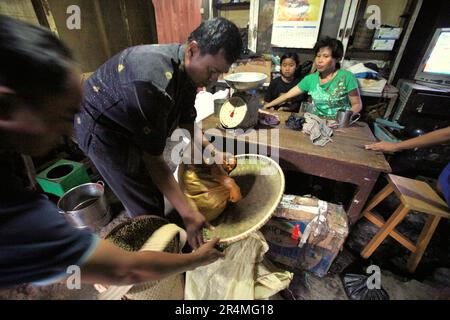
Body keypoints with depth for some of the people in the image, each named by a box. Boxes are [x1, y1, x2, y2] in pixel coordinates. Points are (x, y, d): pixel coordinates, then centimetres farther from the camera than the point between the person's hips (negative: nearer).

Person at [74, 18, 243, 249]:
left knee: (154, 185, 18)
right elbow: (153, 159, -33)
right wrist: (187, 213, -31)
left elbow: (186, 121, 2)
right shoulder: (153, 81, -38)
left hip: (130, 125, 8)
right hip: (102, 128, -8)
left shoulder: (189, 70, -10)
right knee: (146, 204, -3)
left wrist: (212, 151, -11)